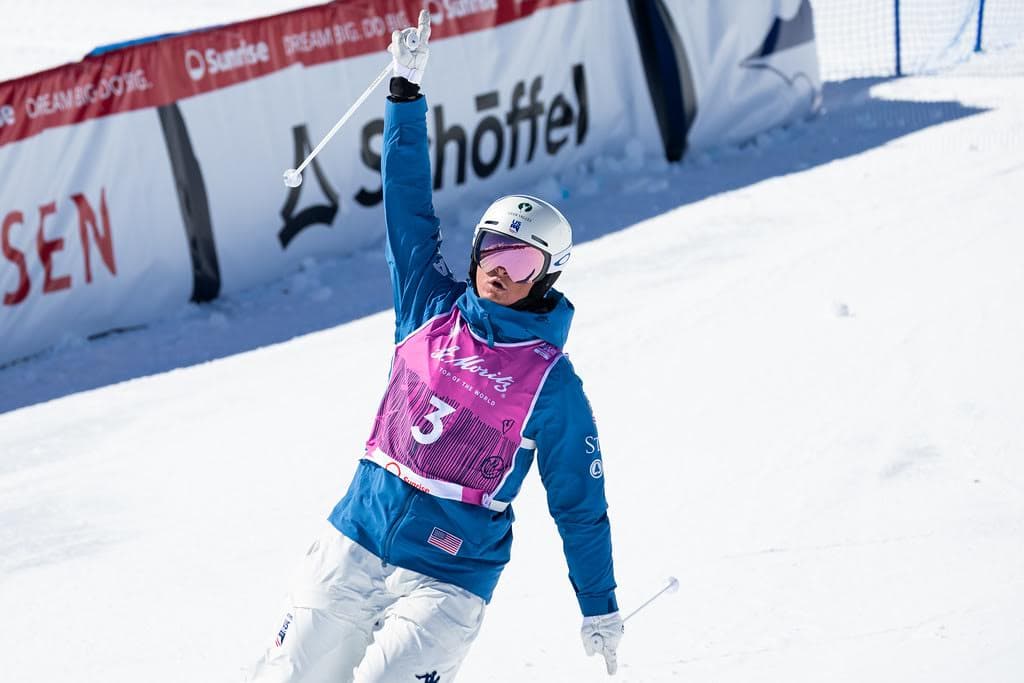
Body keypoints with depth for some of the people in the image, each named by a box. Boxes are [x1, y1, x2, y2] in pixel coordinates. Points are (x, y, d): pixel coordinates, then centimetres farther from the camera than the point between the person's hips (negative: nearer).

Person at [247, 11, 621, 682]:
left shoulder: (553, 383, -4)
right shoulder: (433, 312, 6)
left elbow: (581, 505, 2)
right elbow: (408, 203, 7)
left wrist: (602, 611, 4)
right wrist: (407, 89, 2)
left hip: (447, 578, -4)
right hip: (353, 543, 4)